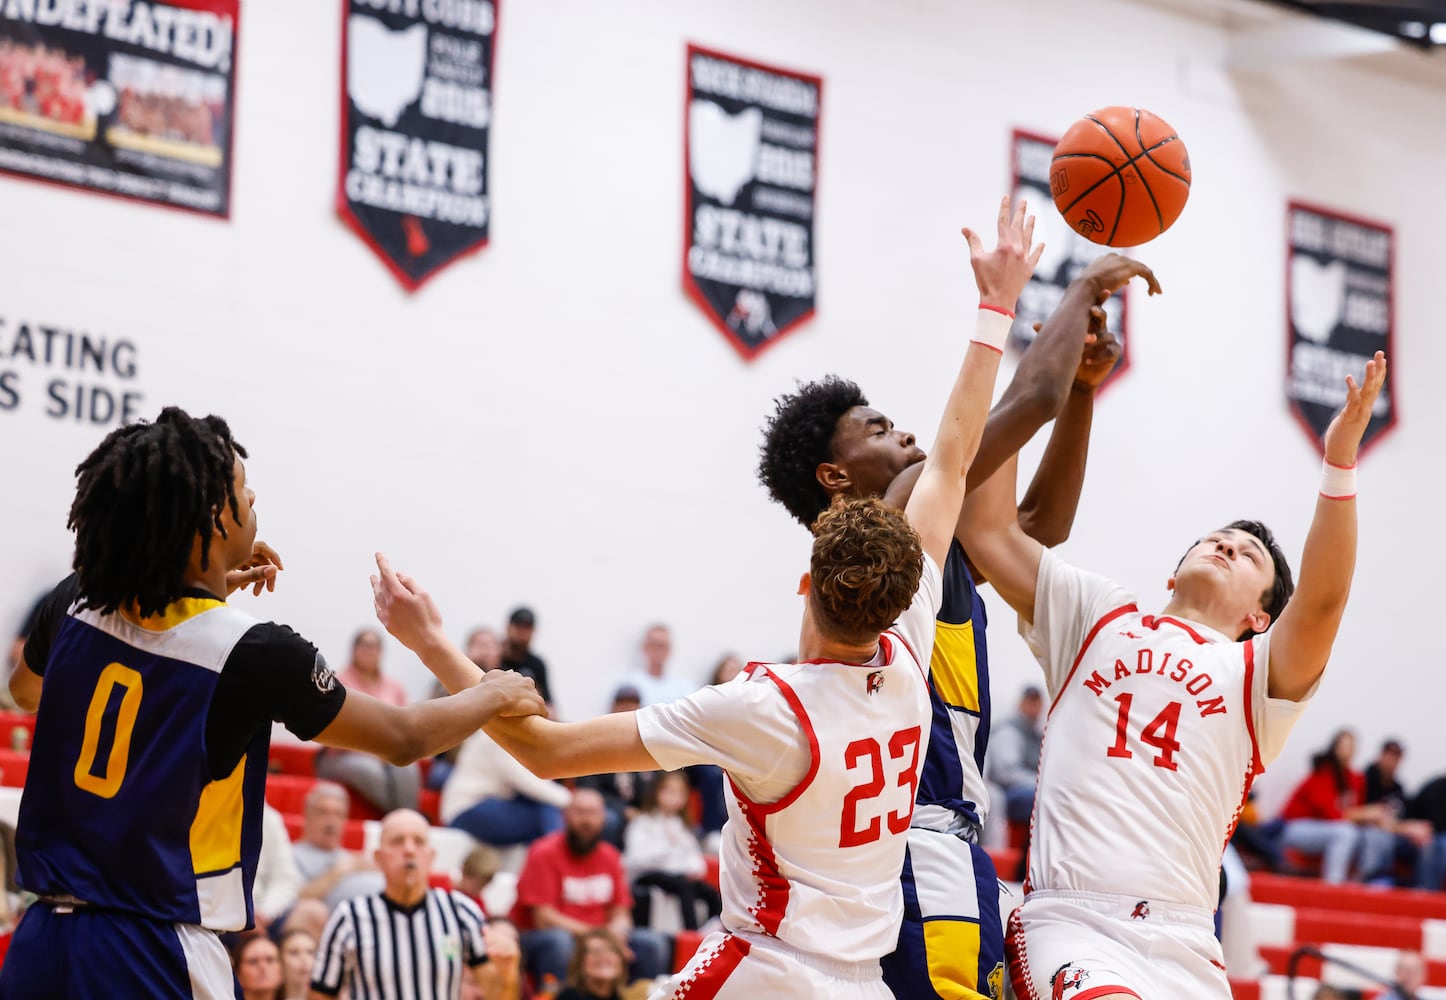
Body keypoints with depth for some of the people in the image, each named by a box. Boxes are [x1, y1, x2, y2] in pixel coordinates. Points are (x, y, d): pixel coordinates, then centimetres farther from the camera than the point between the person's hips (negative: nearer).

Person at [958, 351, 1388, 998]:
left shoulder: (1259, 673, 16)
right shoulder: (1096, 617, 21)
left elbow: (1321, 601, -4)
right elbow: (990, 530, 14)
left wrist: (1340, 460, -15)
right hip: (1070, 923, -2)